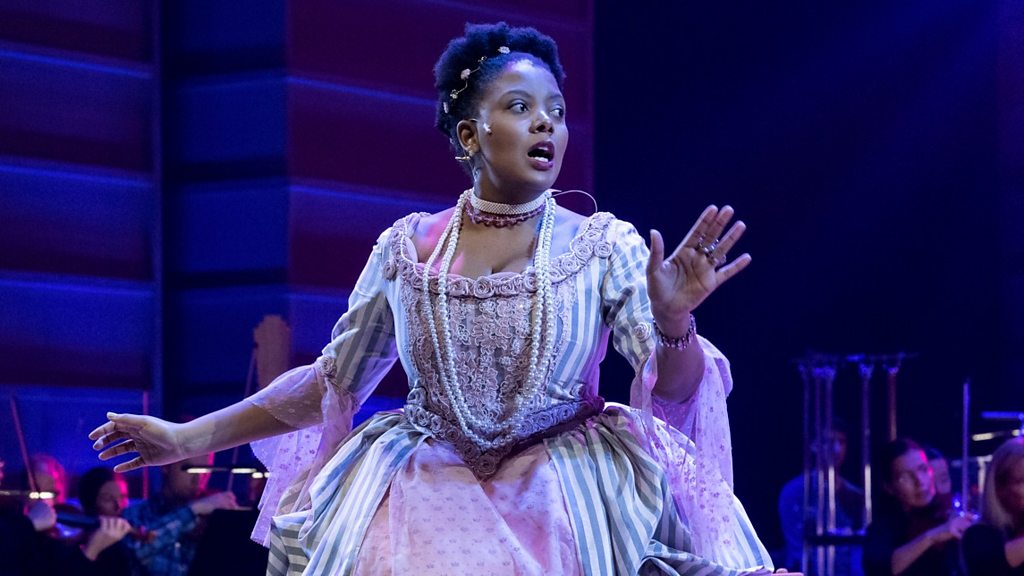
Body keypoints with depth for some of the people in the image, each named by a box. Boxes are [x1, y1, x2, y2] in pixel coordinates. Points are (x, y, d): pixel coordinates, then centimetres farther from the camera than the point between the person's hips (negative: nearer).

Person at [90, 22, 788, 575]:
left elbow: (673, 392, -12)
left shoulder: (607, 245, -5)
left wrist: (673, 324, -35)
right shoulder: (407, 247, 0)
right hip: (424, 499, 1)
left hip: (564, 502, -1)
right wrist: (190, 438, 6)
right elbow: (331, 383, 10)